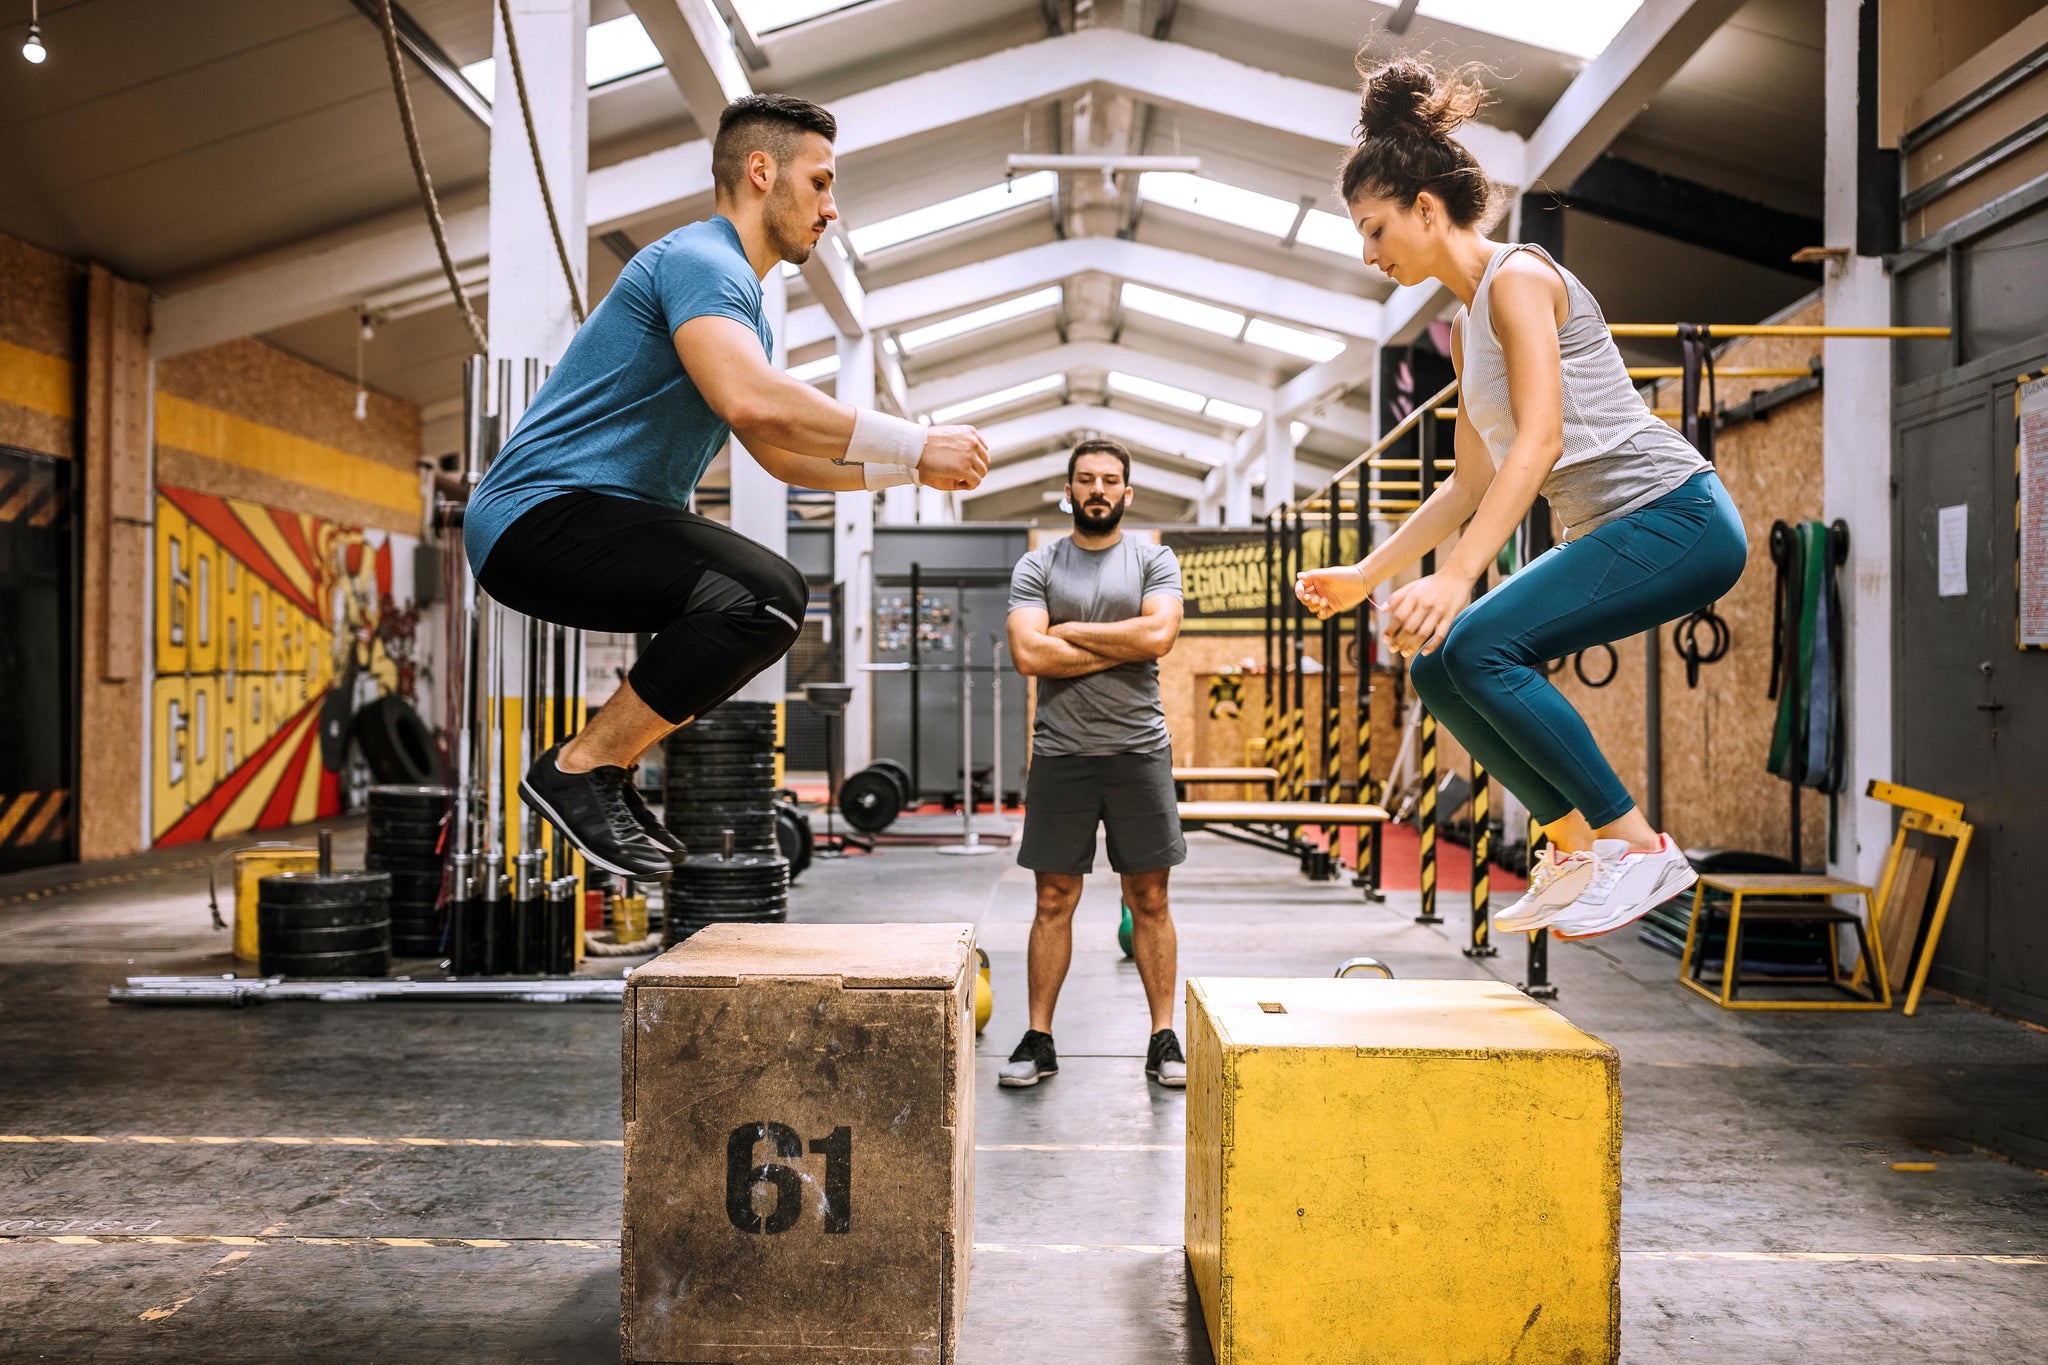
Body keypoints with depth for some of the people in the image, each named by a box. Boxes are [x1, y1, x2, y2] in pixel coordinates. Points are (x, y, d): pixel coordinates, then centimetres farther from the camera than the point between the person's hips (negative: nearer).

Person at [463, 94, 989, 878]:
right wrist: (915, 442, -22)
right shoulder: (700, 260, -12)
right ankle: (578, 770, -12)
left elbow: (783, 455, 24)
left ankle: (606, 769, 18)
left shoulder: (738, 292, 20)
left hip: (599, 518, 11)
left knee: (775, 599, 21)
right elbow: (752, 401, -31)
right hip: (537, 516, -11)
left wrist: (911, 469, 13)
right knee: (765, 599, -27)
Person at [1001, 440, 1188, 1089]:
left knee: (1150, 900, 5)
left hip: (1139, 751, 0)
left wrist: (1070, 631, -8)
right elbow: (1029, 655, -10)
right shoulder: (1036, 566, 5)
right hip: (1062, 754, 0)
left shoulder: (1154, 560, 5)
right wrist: (1120, 648, -9)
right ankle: (1039, 1040, 14)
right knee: (1054, 901, 6)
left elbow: (1159, 634, -14)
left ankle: (1164, 1039, 14)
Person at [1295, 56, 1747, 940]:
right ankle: (1576, 845, 11)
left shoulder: (1518, 278, -11)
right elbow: (1470, 483, 20)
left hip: (1675, 518, -9)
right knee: (1437, 667, 2)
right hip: (1612, 534, 9)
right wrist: (1365, 576, 18)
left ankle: (1635, 846, -12)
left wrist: (1457, 578, -33)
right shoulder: (1464, 327, 16)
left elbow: (1540, 441, -24)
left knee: (1479, 648, -24)